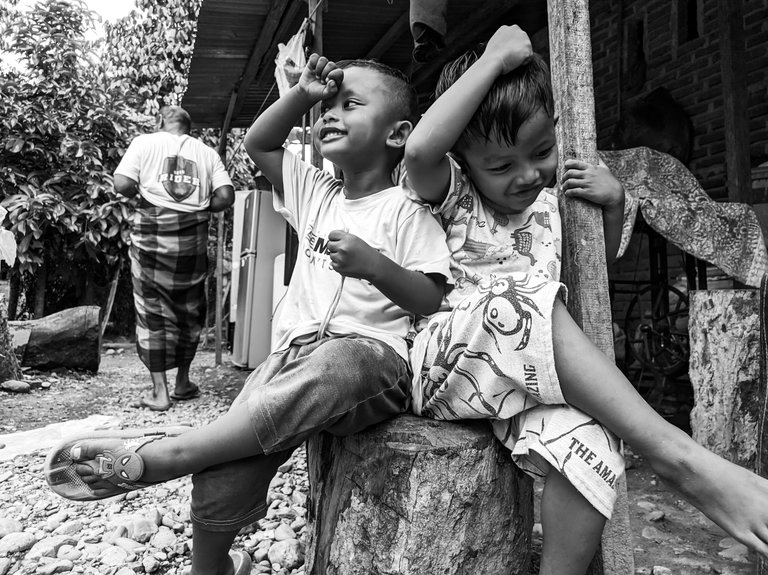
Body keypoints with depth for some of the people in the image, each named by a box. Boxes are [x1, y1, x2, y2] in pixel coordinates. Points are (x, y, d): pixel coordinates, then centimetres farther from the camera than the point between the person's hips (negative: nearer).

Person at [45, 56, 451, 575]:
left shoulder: (406, 210, 0)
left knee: (329, 366, -42)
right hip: (295, 352, 5)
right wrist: (304, 93, 15)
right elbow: (258, 143, 27)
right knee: (223, 478, -17)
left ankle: (161, 454, -34)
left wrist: (374, 265, -24)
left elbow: (432, 301, -8)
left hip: (370, 354, -5)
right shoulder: (315, 193, 20)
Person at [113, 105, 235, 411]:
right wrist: (199, 208, 13)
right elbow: (225, 196, -3)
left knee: (152, 312, 6)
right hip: (193, 239, 2)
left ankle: (159, 392, 7)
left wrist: (143, 191, 11)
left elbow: (122, 185, -8)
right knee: (189, 311, 15)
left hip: (152, 234, -2)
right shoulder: (207, 152, 9)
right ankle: (182, 383, 26)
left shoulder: (145, 143, 4)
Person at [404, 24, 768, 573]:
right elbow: (420, 149, -24)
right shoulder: (453, 195, 0)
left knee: (584, 437, -33)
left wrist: (613, 204, 8)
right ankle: (679, 456, -35)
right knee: (523, 294, -37)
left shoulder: (552, 202, 15)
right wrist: (495, 58, -15)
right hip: (449, 359, -3)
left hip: (536, 375, 4)